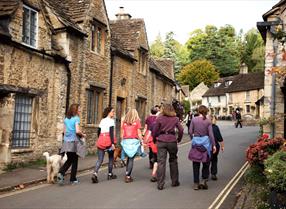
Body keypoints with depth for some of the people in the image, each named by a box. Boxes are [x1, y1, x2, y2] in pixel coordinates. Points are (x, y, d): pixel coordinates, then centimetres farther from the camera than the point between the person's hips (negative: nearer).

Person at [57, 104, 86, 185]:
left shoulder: (66, 119, 10)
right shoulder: (76, 118, -9)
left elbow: (64, 131, 13)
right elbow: (77, 131, -18)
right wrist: (83, 135, -1)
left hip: (66, 142, 6)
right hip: (74, 142, -6)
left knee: (69, 160, 16)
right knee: (74, 161, 7)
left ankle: (61, 173, -5)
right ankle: (73, 179, 14)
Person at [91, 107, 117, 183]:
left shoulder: (102, 121, 16)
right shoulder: (111, 120, -5)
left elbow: (98, 132, 18)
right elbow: (111, 133, -14)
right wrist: (113, 143, -17)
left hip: (101, 141, 5)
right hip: (109, 141, -5)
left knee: (100, 159, 0)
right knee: (111, 158, 14)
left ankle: (95, 173, -20)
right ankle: (110, 174, 23)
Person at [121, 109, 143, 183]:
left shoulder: (124, 122, 9)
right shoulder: (137, 122, 0)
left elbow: (122, 133, 8)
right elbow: (139, 133, -2)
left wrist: (122, 141, 16)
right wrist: (141, 141, 4)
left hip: (125, 141, 4)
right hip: (134, 141, -3)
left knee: (129, 158, 18)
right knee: (131, 159, 1)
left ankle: (127, 175, 16)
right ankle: (128, 176, 0)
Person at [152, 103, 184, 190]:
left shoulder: (159, 119, -1)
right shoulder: (175, 119, 4)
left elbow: (154, 131, -2)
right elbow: (181, 130, 2)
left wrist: (154, 139, 15)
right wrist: (178, 139, 16)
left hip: (161, 141, -1)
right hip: (172, 141, 2)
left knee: (161, 162, -1)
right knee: (173, 161, 17)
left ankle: (160, 184, -1)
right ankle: (175, 182, 24)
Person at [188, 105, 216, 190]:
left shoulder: (194, 120, -3)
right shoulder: (208, 121, -4)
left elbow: (190, 132, -1)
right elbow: (211, 134, -5)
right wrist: (214, 145, 0)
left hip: (196, 142, 0)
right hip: (205, 142, 0)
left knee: (196, 164, 8)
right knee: (206, 162, 16)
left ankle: (196, 184, 11)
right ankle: (204, 181, 7)